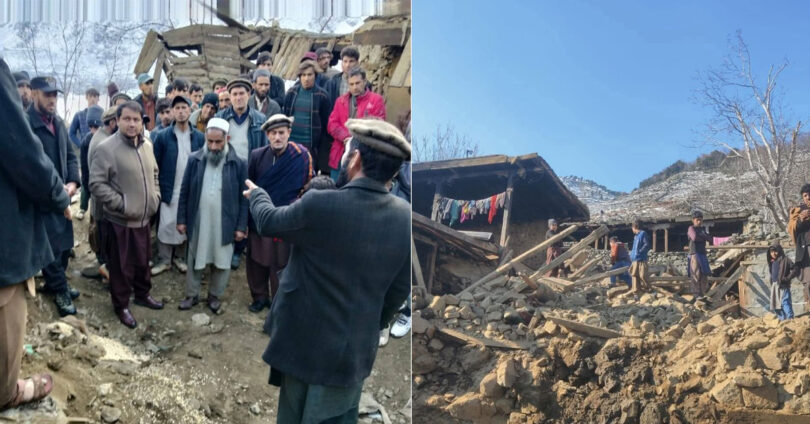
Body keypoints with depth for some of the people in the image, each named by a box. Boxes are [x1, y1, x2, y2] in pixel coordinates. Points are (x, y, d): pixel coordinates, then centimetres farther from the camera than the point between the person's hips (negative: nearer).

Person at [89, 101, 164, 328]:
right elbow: (97, 184, -18)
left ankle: (142, 293, 41)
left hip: (144, 217, 6)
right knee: (121, 265, 7)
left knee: (143, 260, 20)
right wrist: (121, 204, -19)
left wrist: (155, 197, 7)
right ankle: (121, 305, 23)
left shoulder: (147, 146, 5)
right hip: (120, 220, -6)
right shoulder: (106, 148, -17)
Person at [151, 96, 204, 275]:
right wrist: (157, 189, -7)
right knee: (166, 225, 2)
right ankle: (163, 259, 16)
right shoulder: (162, 136, -4)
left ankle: (180, 257, 26)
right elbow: (155, 165, -2)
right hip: (169, 190, -1)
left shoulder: (199, 137, 0)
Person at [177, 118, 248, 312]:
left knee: (221, 263, 12)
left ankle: (215, 296, 31)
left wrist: (241, 226, -6)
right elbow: (184, 192, 3)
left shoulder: (238, 164, -8)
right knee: (195, 261, 15)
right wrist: (181, 219, 2)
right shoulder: (194, 160, -4)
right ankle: (192, 295, 33)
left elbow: (243, 198, -5)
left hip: (225, 224, -1)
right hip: (197, 223, 1)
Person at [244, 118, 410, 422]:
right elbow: (399, 290, 0)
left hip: (306, 346, -4)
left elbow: (268, 222, -3)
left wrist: (256, 194, 19)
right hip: (357, 350, 4)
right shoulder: (404, 217, -9)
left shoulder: (320, 205, -23)